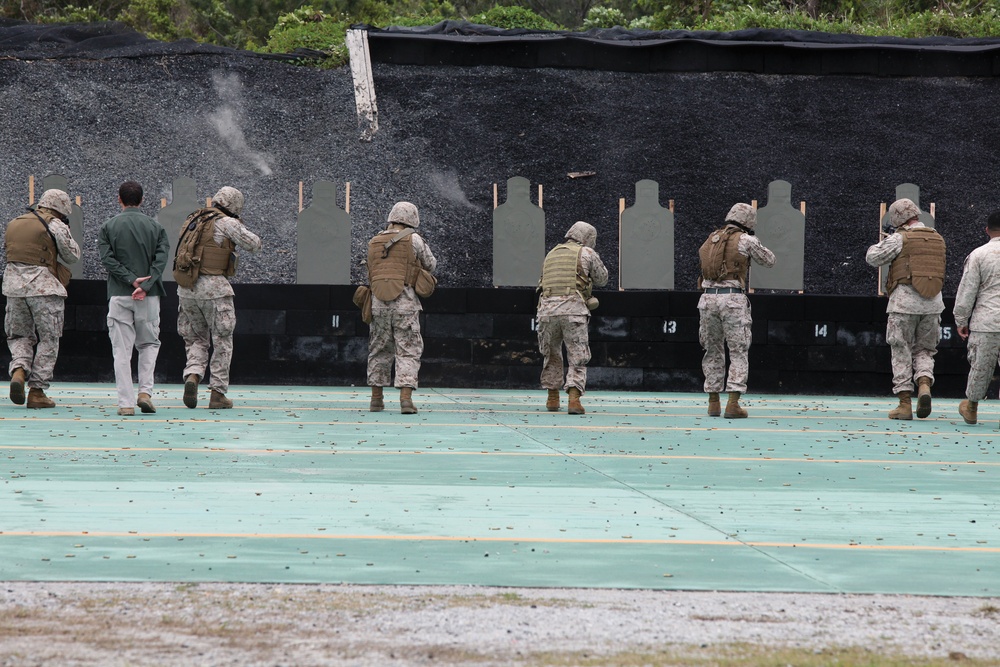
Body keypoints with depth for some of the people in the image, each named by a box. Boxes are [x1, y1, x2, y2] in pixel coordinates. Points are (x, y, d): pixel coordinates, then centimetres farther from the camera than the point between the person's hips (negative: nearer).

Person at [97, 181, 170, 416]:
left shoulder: (108, 227, 4)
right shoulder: (155, 227, 6)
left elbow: (108, 259, -7)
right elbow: (161, 259, -5)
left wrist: (131, 280, -11)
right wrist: (144, 286, -13)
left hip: (119, 296, -1)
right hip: (149, 297, 1)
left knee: (121, 350, 1)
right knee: (149, 343, 17)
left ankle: (125, 402, -4)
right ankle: (145, 391, 1)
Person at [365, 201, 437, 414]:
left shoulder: (374, 242, 11)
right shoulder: (413, 240, -1)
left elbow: (372, 271, 15)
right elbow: (430, 265, 10)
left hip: (379, 302, 4)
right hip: (405, 303, -4)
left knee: (379, 351, 14)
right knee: (408, 351, -2)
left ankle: (376, 399, 17)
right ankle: (406, 398, -14)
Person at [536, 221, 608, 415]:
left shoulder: (551, 255, 23)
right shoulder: (586, 254, 9)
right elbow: (602, 279, 18)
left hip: (548, 310, 4)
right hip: (573, 310, -4)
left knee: (551, 356, 20)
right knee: (577, 358, 0)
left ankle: (553, 398, 22)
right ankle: (574, 398, -16)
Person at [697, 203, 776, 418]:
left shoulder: (711, 239, 16)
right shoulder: (745, 240, 1)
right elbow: (769, 261, 12)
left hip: (708, 297, 5)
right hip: (733, 298, -5)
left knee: (713, 352, 15)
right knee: (739, 354, 0)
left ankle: (713, 403, 17)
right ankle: (733, 404, -10)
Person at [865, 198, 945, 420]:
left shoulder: (900, 239, -8)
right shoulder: (938, 240, 9)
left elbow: (872, 257, -5)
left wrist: (886, 241, 13)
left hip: (904, 303, -4)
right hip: (932, 303, 4)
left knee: (902, 353, 4)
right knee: (924, 350, 16)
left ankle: (905, 403, 1)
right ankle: (924, 384, -12)